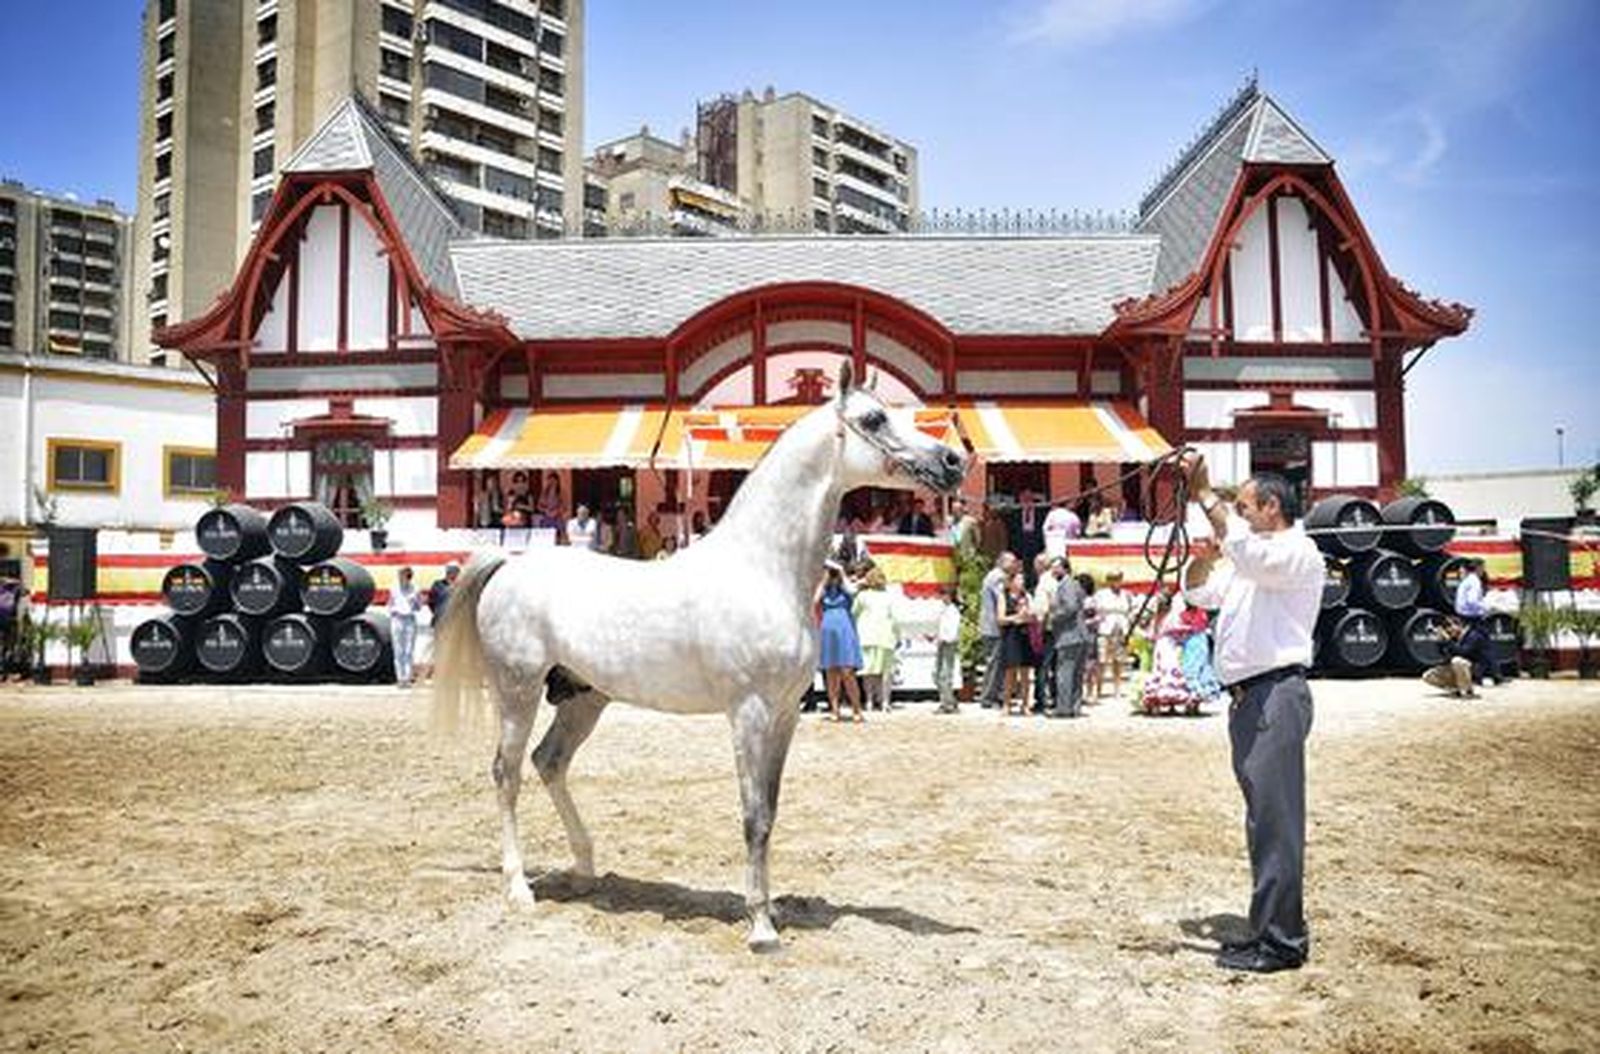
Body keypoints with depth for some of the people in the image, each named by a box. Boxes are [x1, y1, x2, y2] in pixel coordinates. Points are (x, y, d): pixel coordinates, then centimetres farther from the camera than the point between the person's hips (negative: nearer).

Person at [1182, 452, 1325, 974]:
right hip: (1248, 696, 10)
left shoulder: (1297, 552, -7)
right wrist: (1205, 556, 6)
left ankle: (1280, 941, -5)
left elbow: (1244, 549, -26)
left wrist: (1204, 494, -22)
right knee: (1264, 818, 12)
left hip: (1276, 693, -10)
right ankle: (1274, 929, 20)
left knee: (1274, 818, -9)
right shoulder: (1252, 561, 24)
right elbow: (1200, 591, 26)